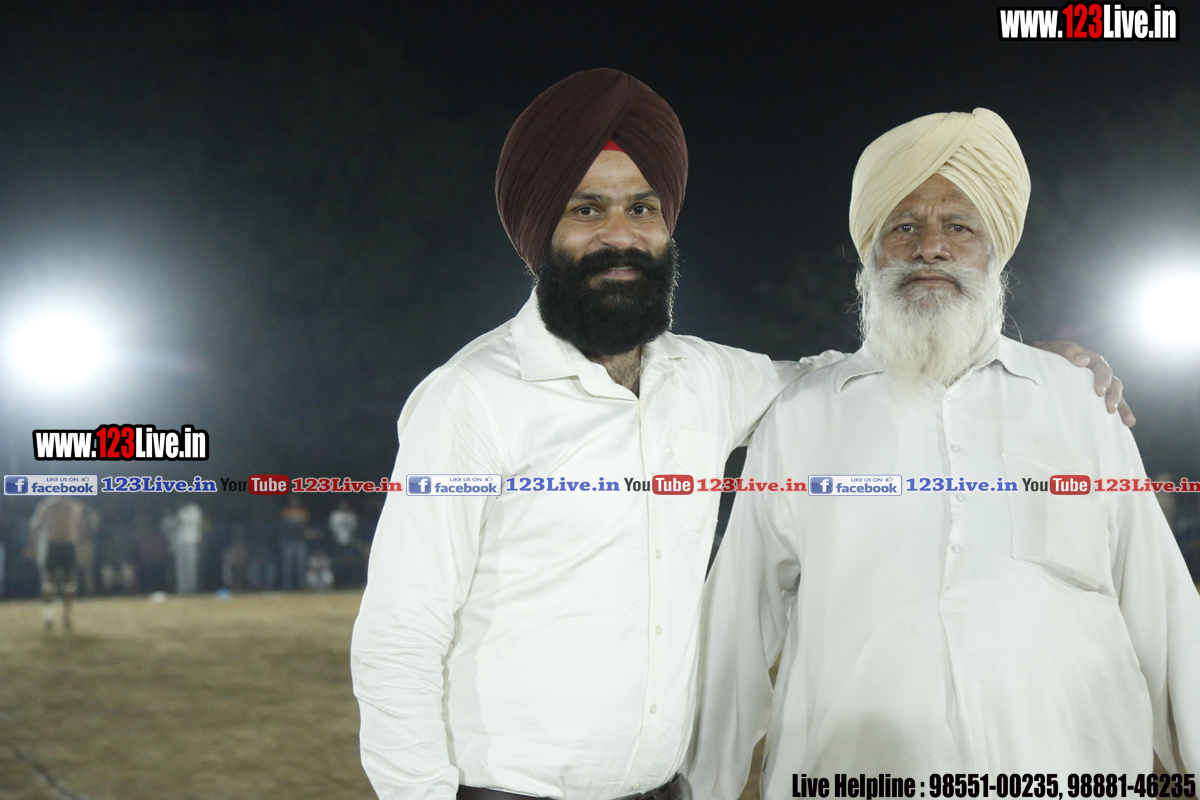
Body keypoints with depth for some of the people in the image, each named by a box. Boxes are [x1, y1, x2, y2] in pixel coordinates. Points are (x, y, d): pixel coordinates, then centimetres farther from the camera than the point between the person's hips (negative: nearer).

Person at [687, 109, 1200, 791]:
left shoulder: (1083, 402, 8)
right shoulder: (799, 420, 7)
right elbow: (740, 634, 8)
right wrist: (710, 788, 7)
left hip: (1077, 768, 1)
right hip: (849, 772, -1)